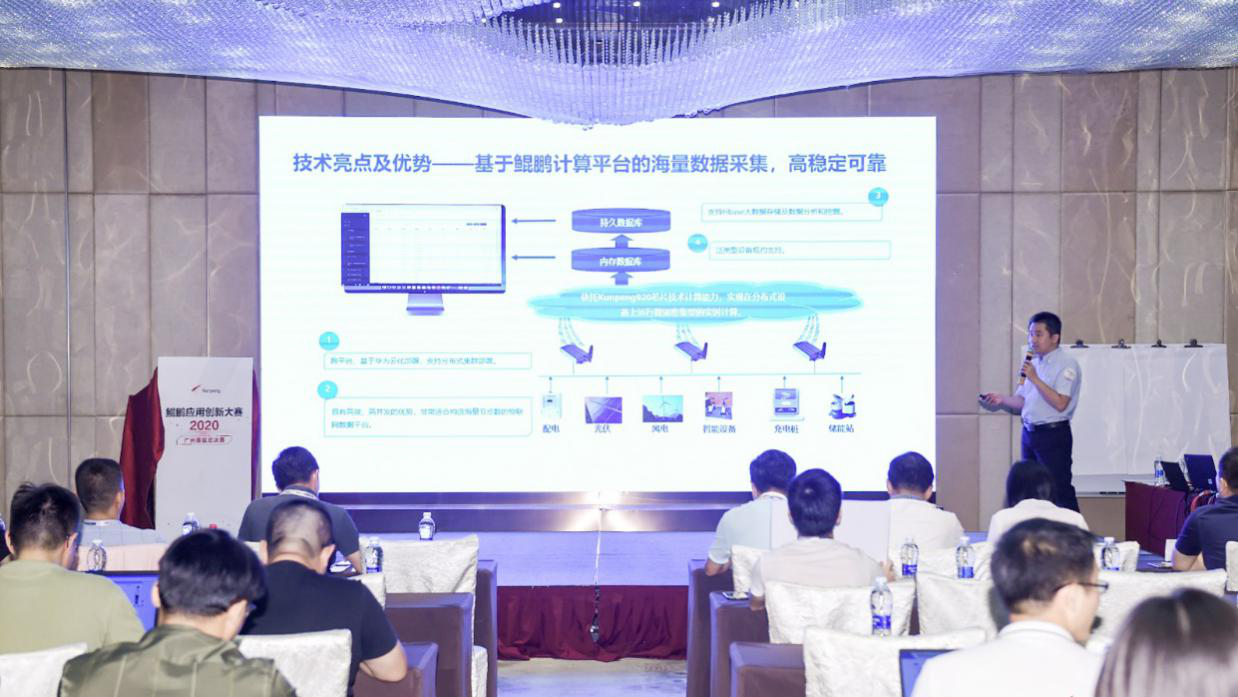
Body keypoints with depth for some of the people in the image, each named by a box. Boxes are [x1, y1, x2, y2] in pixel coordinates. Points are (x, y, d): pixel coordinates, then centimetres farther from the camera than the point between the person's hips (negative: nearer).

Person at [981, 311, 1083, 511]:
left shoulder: (1066, 364, -8)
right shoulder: (1033, 363, 15)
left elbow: (1060, 403, -19)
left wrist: (1035, 378, -19)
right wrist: (1002, 399, -1)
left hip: (1053, 434, -8)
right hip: (1030, 433, 8)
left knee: (1059, 491, -8)